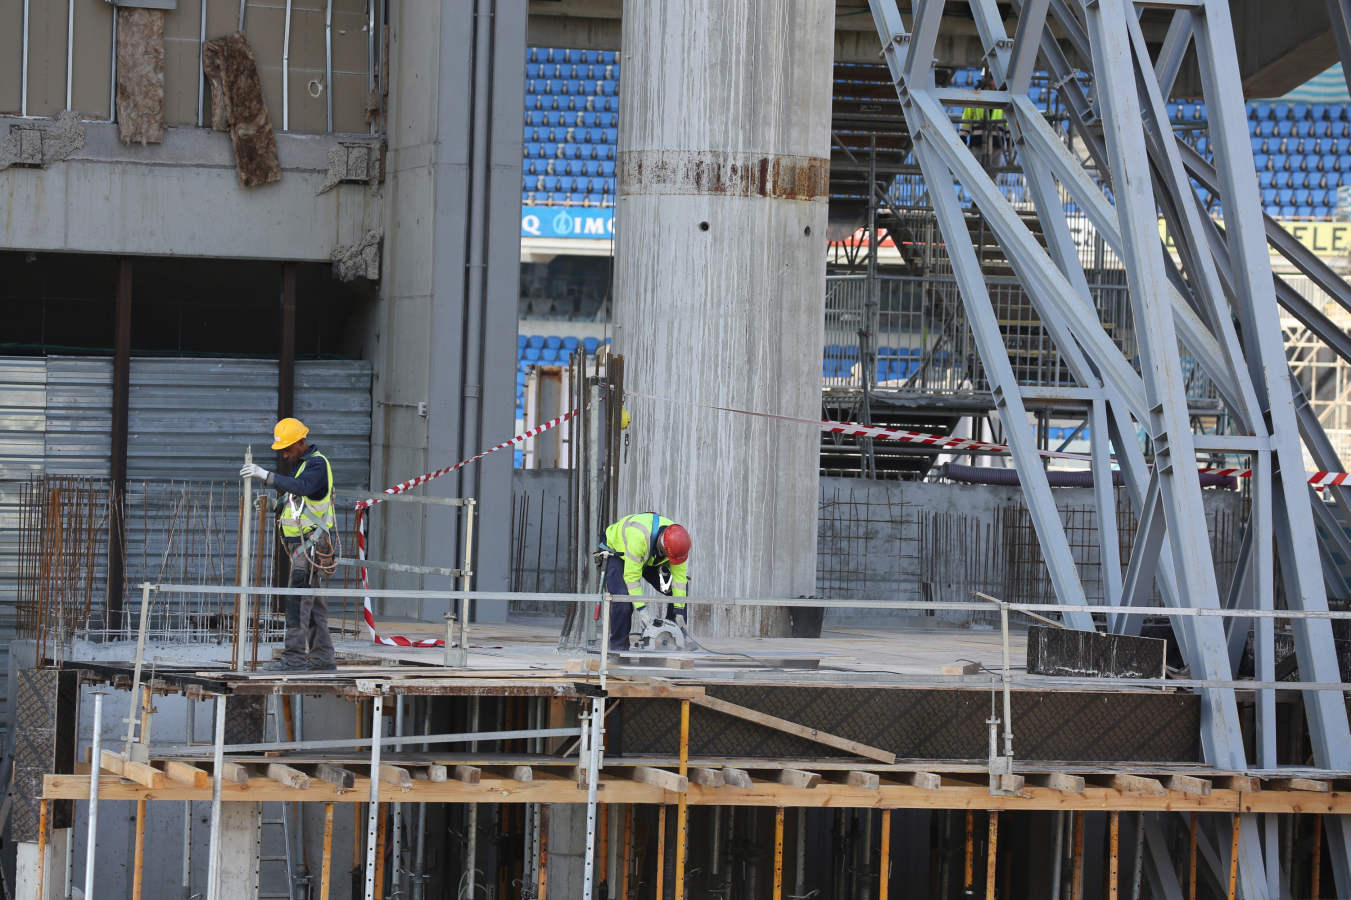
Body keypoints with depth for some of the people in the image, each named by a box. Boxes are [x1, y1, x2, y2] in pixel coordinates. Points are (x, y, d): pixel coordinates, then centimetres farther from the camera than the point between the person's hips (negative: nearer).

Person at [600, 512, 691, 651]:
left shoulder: (678, 540, -28)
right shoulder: (639, 536, -46)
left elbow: (679, 577, -19)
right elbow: (631, 576, -39)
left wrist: (679, 611, -19)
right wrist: (641, 609, -39)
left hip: (651, 559, 5)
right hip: (618, 552, -5)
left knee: (680, 590, -6)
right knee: (623, 597, -26)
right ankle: (618, 646, -14)